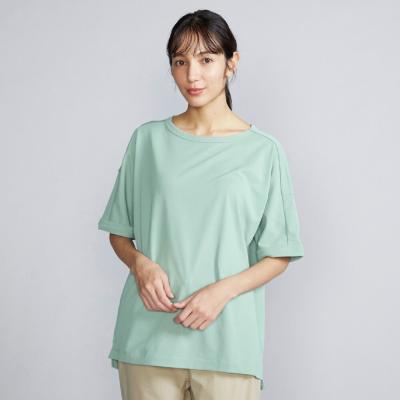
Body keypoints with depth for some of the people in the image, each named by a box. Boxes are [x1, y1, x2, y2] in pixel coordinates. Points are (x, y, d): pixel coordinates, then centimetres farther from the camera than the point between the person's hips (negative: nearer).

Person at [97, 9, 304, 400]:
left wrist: (222, 290, -13)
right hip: (148, 334, 2)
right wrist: (140, 262, -9)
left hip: (227, 339, -1)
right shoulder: (148, 139, 5)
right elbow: (119, 233, 12)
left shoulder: (263, 150, 0)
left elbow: (279, 255, 2)